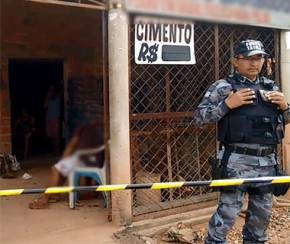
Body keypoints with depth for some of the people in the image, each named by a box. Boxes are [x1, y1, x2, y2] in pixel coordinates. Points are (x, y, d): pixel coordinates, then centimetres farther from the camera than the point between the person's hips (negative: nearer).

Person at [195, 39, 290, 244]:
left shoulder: (271, 87, 12)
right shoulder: (224, 86, -4)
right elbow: (199, 116, -9)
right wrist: (227, 104, -20)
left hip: (267, 161, 6)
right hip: (237, 161, -5)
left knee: (262, 211, 16)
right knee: (228, 210, -4)